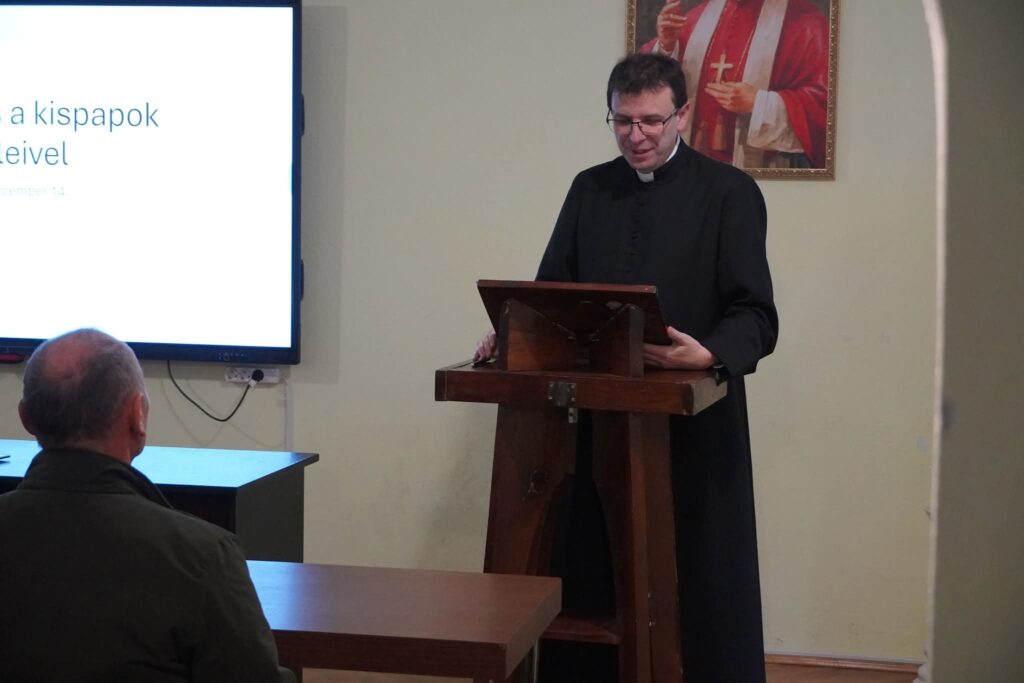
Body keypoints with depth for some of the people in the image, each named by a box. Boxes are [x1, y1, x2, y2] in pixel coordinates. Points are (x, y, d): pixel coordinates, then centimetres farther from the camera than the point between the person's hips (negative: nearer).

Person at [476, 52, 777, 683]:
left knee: (698, 587, 2)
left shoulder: (729, 193, -2)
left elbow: (755, 317, -8)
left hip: (694, 422, -4)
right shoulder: (590, 189, 12)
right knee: (588, 586, 6)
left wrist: (707, 354, -28)